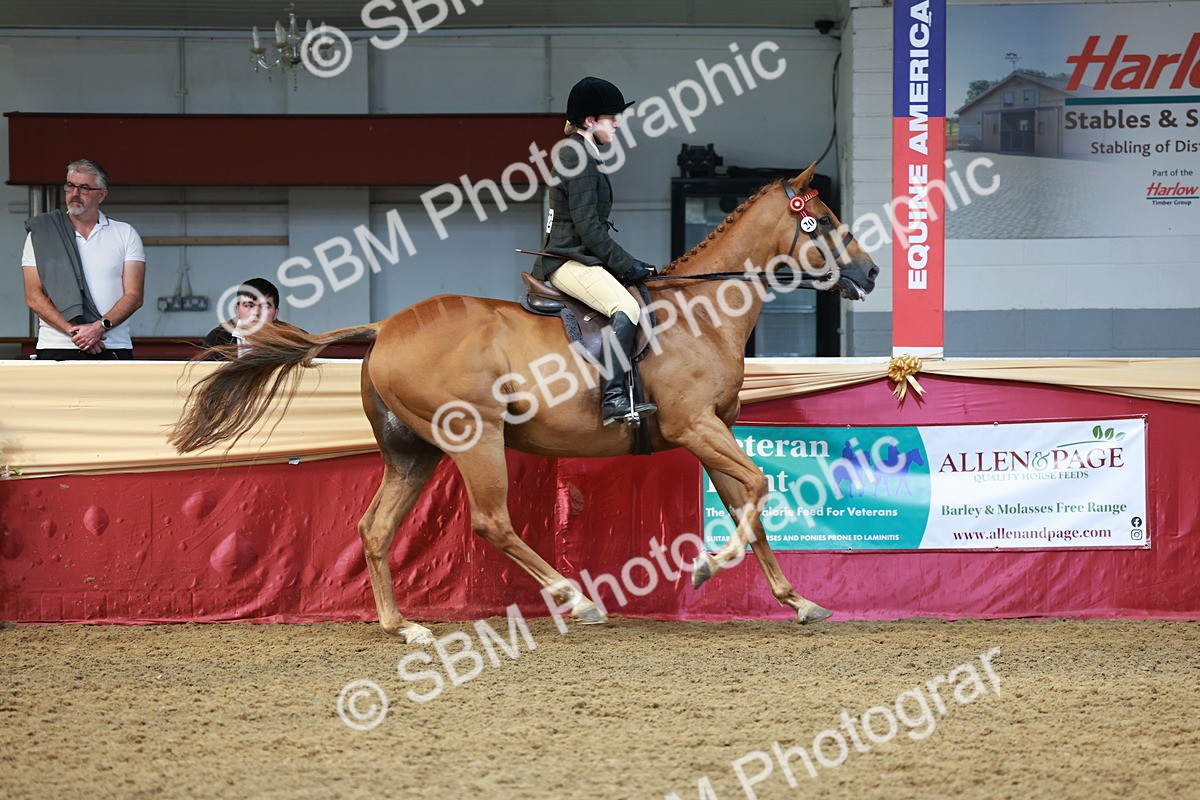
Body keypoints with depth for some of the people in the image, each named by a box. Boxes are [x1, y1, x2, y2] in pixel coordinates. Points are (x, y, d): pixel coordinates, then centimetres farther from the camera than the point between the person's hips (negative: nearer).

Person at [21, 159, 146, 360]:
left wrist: (100, 327, -12)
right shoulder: (41, 234, 10)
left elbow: (134, 296, 5)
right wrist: (73, 331, -10)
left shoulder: (126, 234, 11)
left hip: (113, 349, 0)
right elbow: (33, 297, 3)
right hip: (56, 349, 0)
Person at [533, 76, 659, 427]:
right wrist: (627, 265, -12)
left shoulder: (576, 155, 20)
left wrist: (628, 264, 20)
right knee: (626, 307, -31)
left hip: (572, 259, 11)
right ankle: (615, 398, -44)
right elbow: (588, 226, -18)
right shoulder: (580, 159, -12)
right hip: (570, 262, -11)